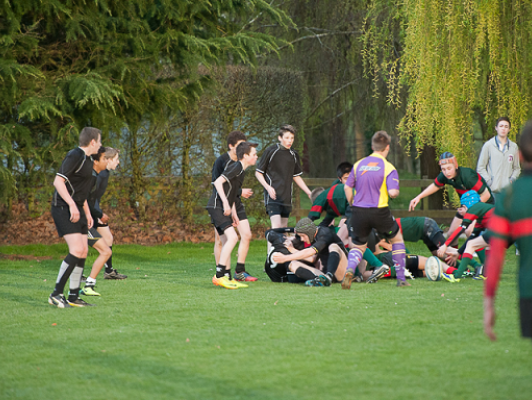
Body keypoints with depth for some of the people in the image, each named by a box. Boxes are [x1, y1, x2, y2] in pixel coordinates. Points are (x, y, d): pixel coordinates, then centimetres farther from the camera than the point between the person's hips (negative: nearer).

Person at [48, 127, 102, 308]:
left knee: (83, 251, 6)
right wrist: (72, 205, -26)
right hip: (64, 209, -10)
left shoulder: (87, 160, 18)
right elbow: (58, 181, -21)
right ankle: (56, 294, -13)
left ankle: (74, 297, 11)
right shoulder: (74, 156, -13)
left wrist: (87, 213, 25)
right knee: (76, 250, -18)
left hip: (77, 210, 10)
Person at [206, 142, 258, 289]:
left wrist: (233, 213, 22)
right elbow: (218, 182, -21)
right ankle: (219, 276, -21)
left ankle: (227, 277, 12)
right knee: (232, 237, -20)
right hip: (216, 207, -10)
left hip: (224, 209, 10)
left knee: (226, 242, 9)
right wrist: (226, 203, -25)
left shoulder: (241, 170, 18)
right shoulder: (236, 168, -12)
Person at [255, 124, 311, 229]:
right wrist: (268, 187, -16)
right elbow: (258, 172, 0)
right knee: (276, 226, -19)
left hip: (287, 198, 6)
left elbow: (296, 176, 23)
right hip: (273, 196, -6)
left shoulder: (294, 155, 11)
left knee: (284, 227, 7)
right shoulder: (271, 151, -5)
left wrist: (309, 193, 17)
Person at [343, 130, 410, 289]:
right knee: (397, 239, 22)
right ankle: (401, 279, 20)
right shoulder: (388, 167, -6)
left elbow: (347, 188, 8)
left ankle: (349, 270, -15)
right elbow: (393, 192, -15)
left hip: (358, 211, 3)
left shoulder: (359, 164, 7)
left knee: (358, 246, 18)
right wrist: (396, 192, 8)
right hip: (379, 211, -3)